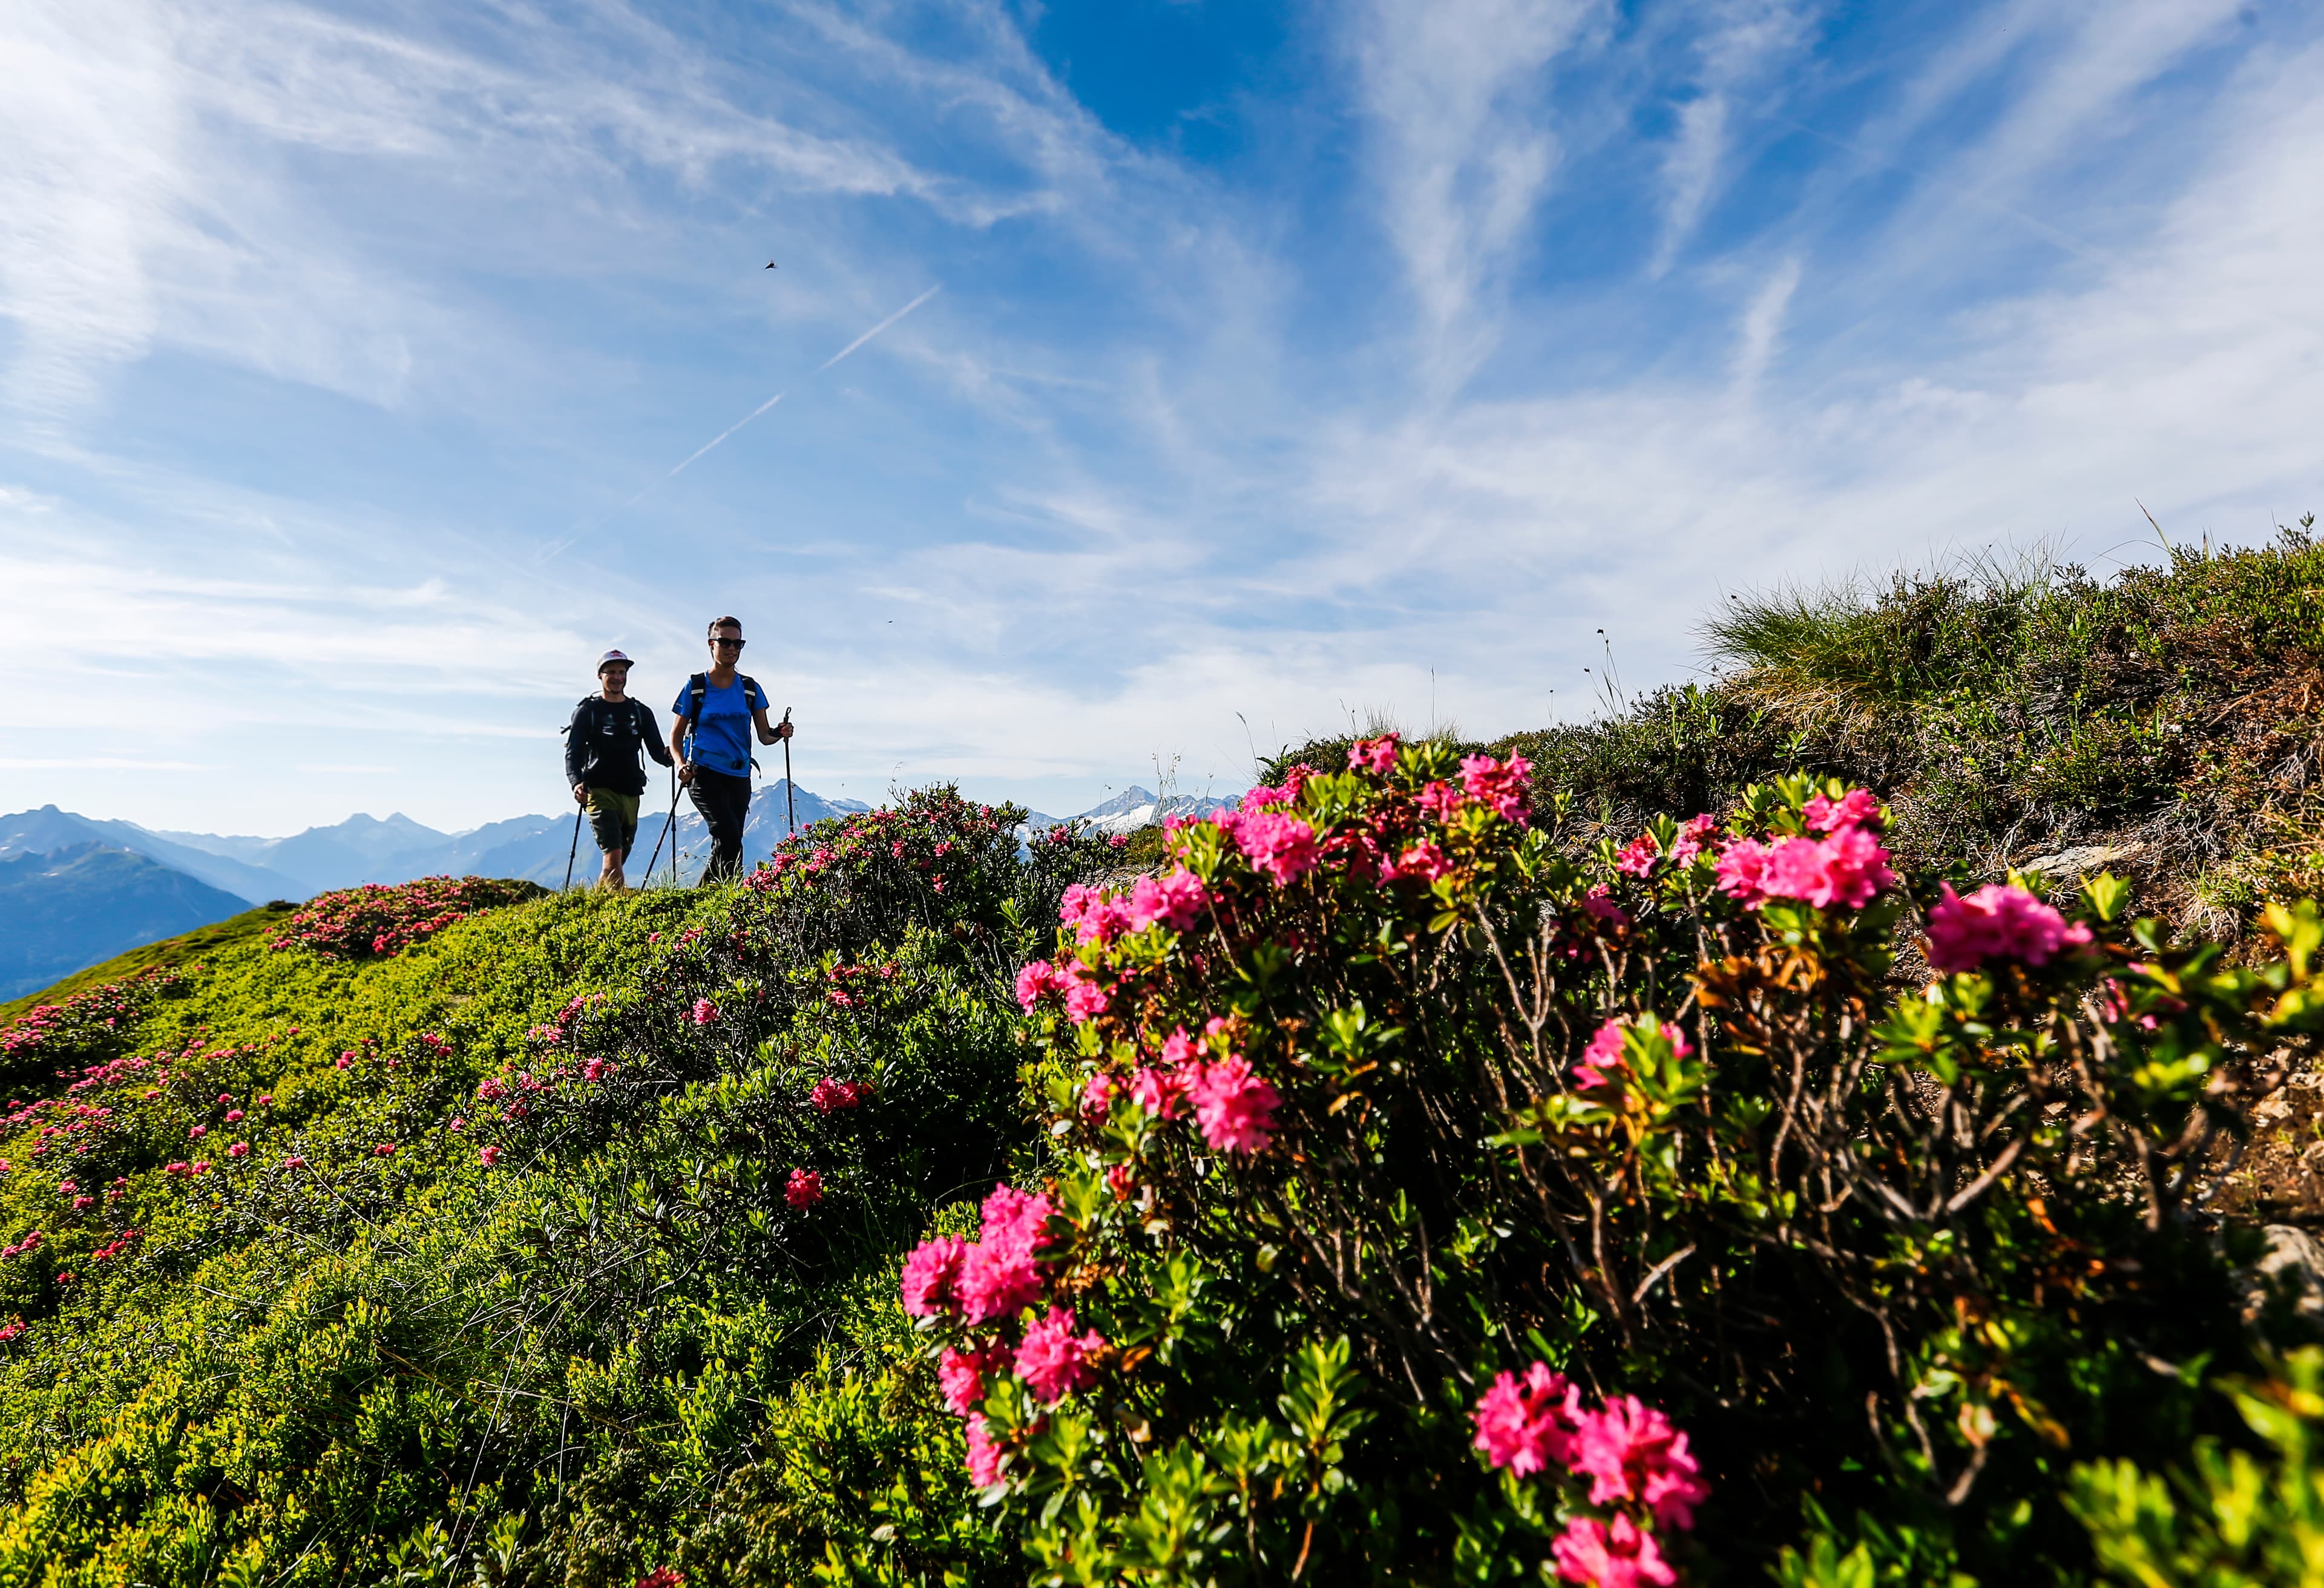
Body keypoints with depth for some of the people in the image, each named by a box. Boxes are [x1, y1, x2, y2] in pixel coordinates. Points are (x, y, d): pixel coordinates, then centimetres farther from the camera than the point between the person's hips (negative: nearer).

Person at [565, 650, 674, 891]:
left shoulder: (641, 712, 14)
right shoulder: (587, 711, 5)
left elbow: (657, 751, 9)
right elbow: (573, 753, -2)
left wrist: (671, 758, -15)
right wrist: (576, 783, -20)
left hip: (631, 794, 4)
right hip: (600, 791, -4)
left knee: (618, 859, 10)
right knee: (613, 854, -20)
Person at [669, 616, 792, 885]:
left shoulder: (750, 689, 10)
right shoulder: (695, 687, 3)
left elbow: (764, 735, 8)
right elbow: (676, 735, 7)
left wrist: (779, 733, -15)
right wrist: (681, 764, -11)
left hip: (739, 777, 4)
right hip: (704, 773, -4)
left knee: (726, 846, 5)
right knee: (730, 838, -20)